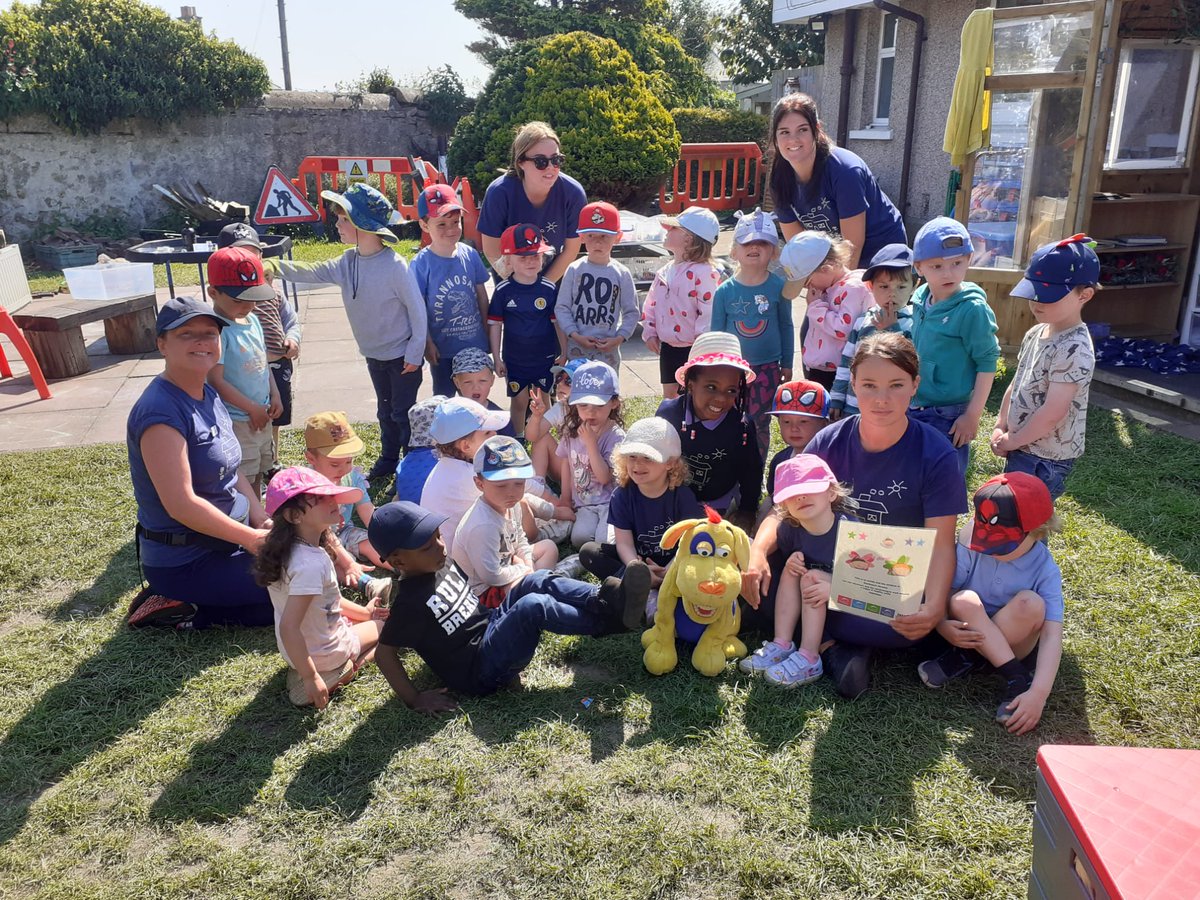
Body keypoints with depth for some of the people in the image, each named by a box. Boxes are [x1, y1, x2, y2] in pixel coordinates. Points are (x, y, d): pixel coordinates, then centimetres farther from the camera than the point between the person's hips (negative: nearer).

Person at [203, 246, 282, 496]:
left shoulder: (253, 321, 5)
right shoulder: (216, 330, -21)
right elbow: (216, 381, -22)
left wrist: (274, 395, 3)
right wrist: (253, 409, -16)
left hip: (261, 417, 8)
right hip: (236, 422, -8)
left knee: (258, 476, 22)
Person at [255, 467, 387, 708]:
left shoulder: (292, 550, -5)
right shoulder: (311, 564, -34)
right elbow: (288, 628, -36)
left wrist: (363, 611, 10)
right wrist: (311, 678, -30)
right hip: (324, 655, -8)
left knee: (375, 615, 30)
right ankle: (339, 674, 3)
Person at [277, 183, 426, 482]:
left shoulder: (395, 266, -24)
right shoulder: (347, 263, -3)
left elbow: (417, 309, -20)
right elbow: (311, 273, -1)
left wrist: (415, 353, -17)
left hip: (402, 354, -7)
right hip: (373, 354, 7)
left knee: (403, 412, 2)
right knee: (385, 411, 22)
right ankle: (388, 460, 38)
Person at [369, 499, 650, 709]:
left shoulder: (443, 564, 4)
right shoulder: (410, 600, -21)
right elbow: (384, 653, -17)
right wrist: (414, 699, -17)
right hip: (478, 671, -8)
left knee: (537, 582, -10)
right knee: (534, 606, -28)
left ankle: (604, 599, -21)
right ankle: (609, 618, -17)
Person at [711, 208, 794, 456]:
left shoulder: (778, 286, -5)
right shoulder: (725, 291, -4)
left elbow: (786, 326, 4)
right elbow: (716, 332, 3)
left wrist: (787, 365, 6)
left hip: (768, 368, 0)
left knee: (760, 424, 8)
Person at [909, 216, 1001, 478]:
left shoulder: (972, 309, -17)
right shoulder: (919, 299, 1)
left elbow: (987, 363, -14)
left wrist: (973, 416, -14)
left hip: (948, 417, -6)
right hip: (914, 409, 6)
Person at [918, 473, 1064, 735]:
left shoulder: (1046, 571, -16)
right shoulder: (971, 546, -14)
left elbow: (1052, 636, -24)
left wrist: (1038, 694, -36)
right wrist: (943, 626, -34)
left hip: (1015, 643, -1)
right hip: (969, 634, 1)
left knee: (1030, 603, -30)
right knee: (965, 601, -31)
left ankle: (966, 658, -17)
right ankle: (1017, 680, -25)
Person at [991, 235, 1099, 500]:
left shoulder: (1074, 349, -24)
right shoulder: (1035, 334, 4)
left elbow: (1052, 413, -26)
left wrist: (1011, 441, -14)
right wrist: (1000, 428, 3)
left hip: (1046, 458, -9)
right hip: (1021, 448, 9)